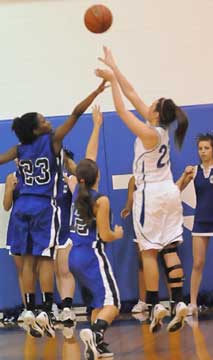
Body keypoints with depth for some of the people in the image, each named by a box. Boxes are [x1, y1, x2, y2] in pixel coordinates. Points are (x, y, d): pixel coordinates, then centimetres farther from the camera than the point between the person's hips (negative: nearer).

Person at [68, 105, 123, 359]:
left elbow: (88, 159, 14)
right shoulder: (101, 200, -12)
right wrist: (118, 234, 11)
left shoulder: (77, 191, 5)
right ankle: (95, 333, -39)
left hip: (75, 257, 7)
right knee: (112, 303, -12)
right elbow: (105, 236, -12)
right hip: (92, 256, -7)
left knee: (99, 301, 18)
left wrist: (97, 126, 20)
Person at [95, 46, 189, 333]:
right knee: (170, 250, 4)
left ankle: (155, 306, -1)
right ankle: (179, 304, 0)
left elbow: (121, 109, -13)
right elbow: (132, 95, 8)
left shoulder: (149, 133, -16)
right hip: (169, 192, 8)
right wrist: (113, 67, 11)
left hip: (151, 194, -8)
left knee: (149, 252, -1)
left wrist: (111, 80, -6)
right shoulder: (161, 127, 5)